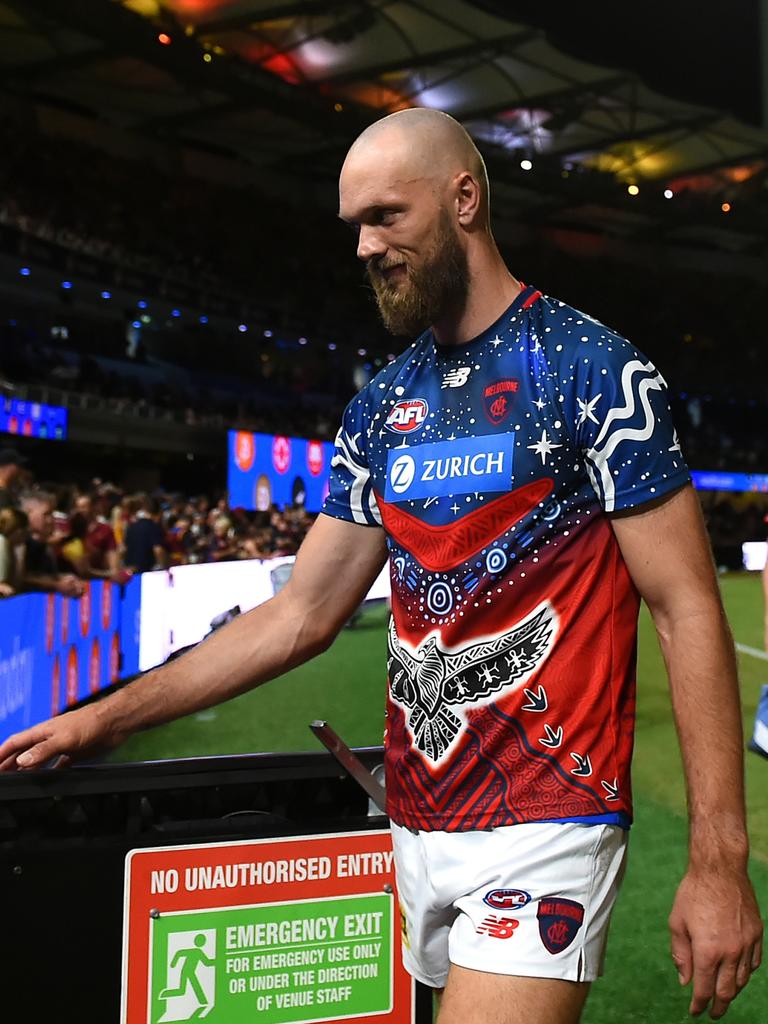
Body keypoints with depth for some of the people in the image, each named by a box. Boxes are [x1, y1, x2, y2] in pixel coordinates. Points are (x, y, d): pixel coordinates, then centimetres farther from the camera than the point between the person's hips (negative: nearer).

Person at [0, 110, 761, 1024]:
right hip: (416, 827, 6)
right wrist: (107, 717, 8)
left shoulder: (592, 368, -8)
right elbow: (302, 613, 11)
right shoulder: (383, 406, 10)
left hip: (542, 826, -6)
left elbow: (686, 610, -10)